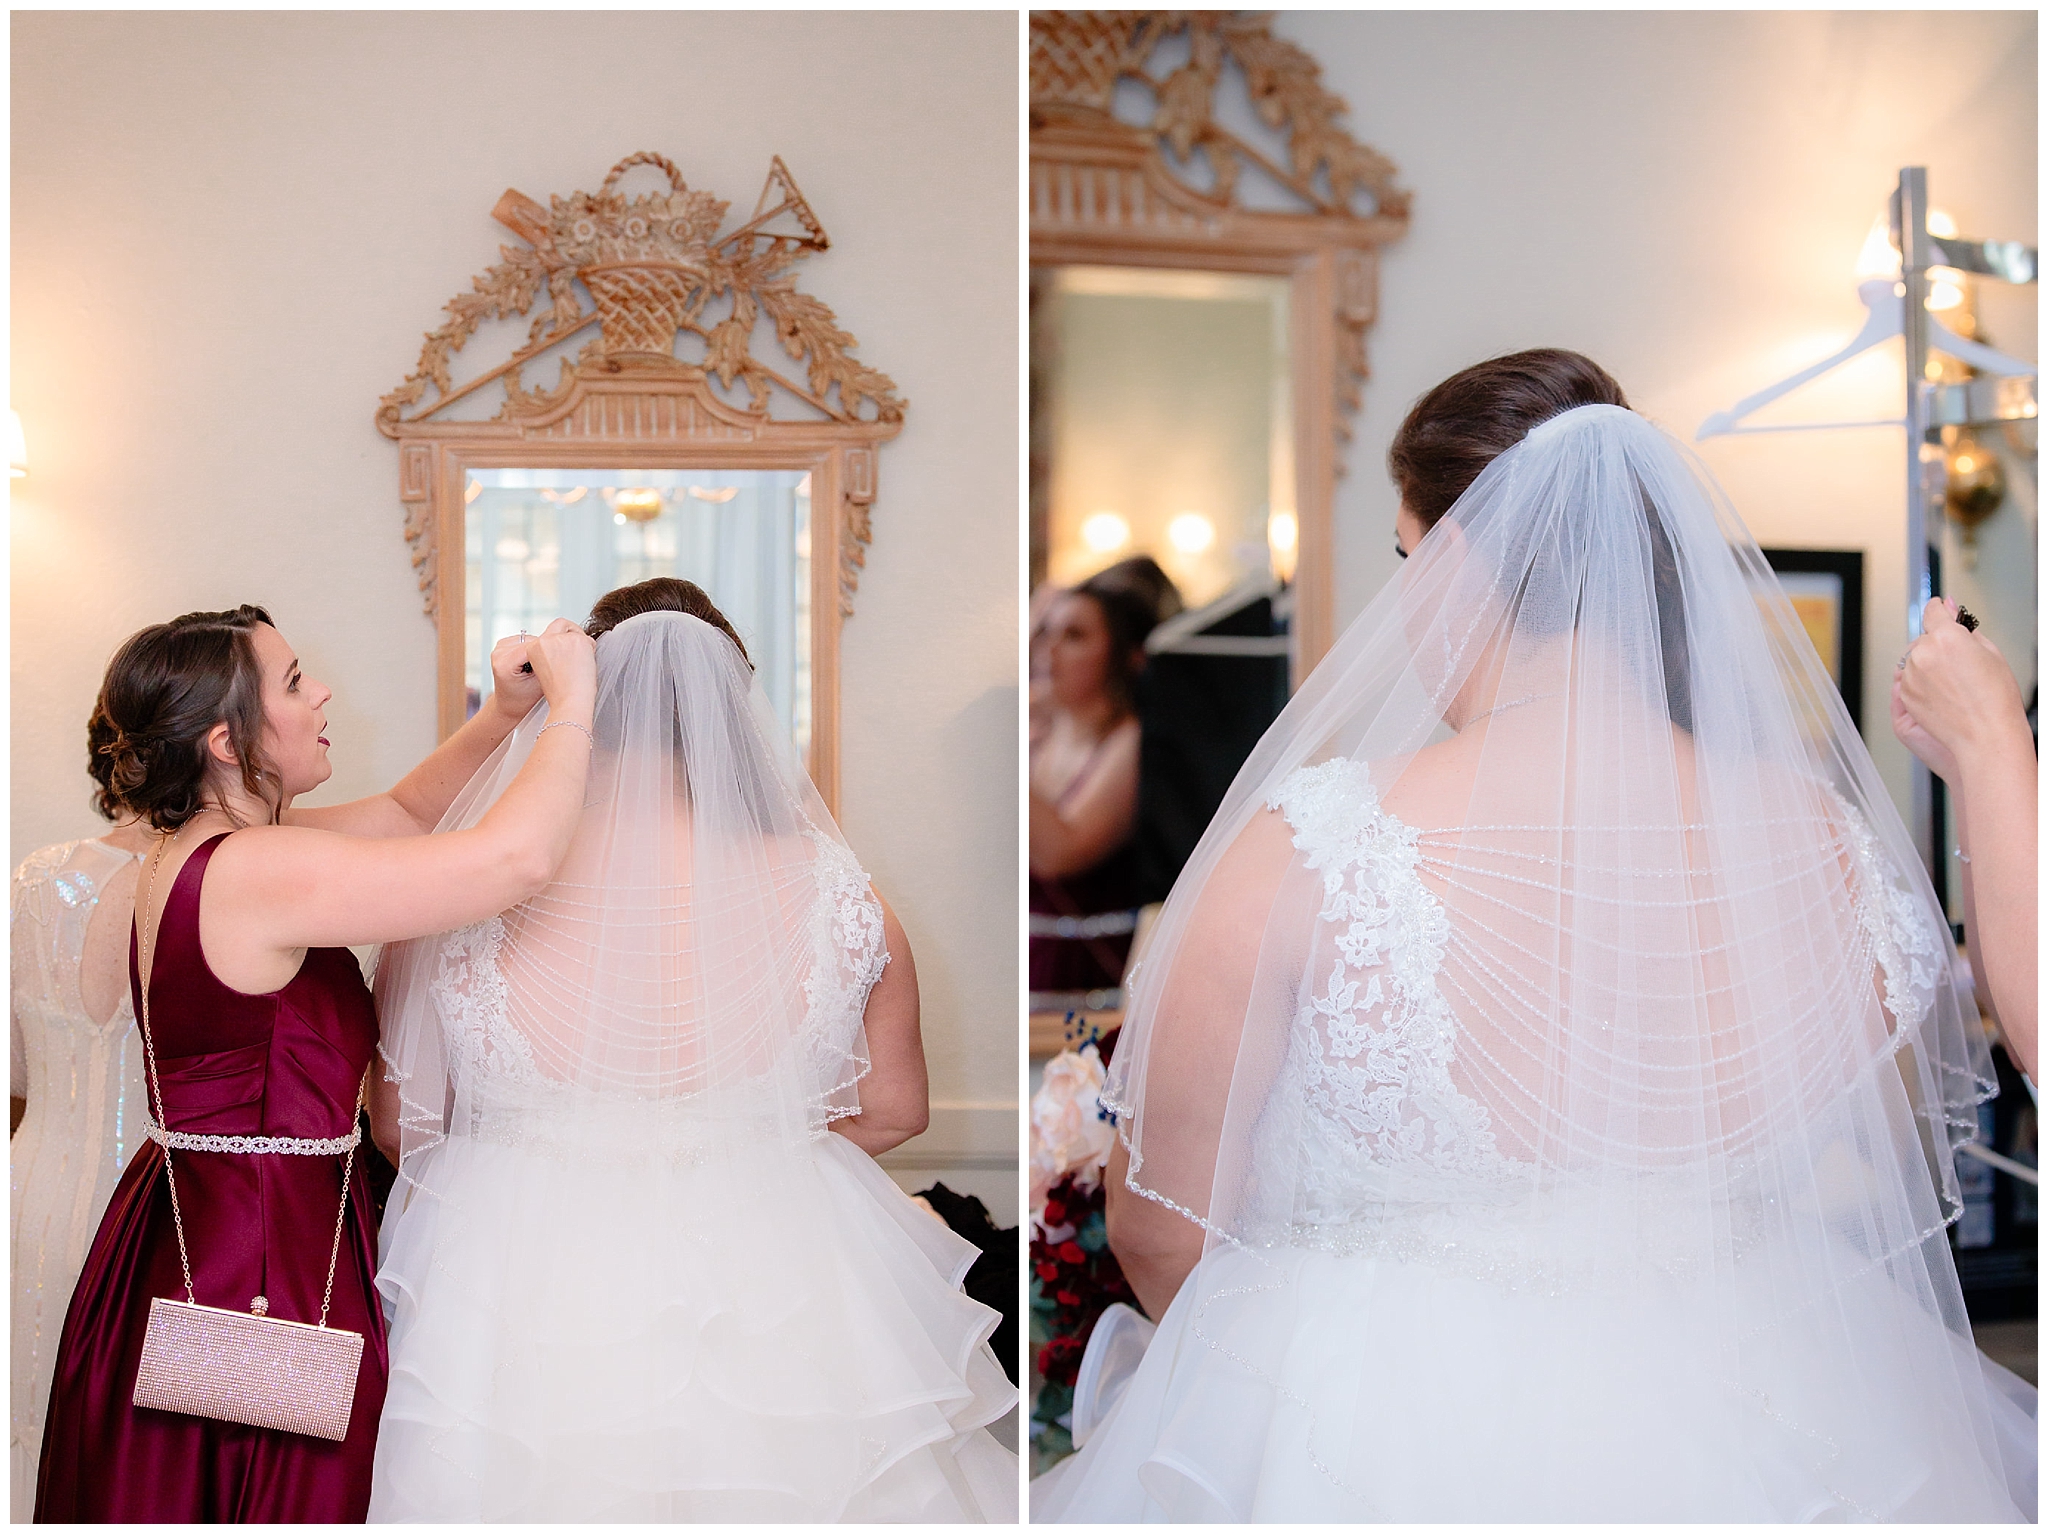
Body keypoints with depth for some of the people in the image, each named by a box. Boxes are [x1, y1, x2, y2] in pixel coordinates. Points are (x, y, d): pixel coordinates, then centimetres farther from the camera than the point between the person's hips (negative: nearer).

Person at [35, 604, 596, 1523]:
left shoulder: (199, 845, 8)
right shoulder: (260, 869, -22)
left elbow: (404, 812, 20)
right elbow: (520, 857, -29)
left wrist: (504, 712, 6)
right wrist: (571, 705, -15)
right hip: (262, 1262, -10)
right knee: (277, 1507, 2)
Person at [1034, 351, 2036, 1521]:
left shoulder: (1303, 853, -22)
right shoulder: (1834, 846, -11)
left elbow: (1159, 1232, -11)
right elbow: (1889, 1183, 7)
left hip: (1362, 1449, -3)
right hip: (1748, 1427, 4)